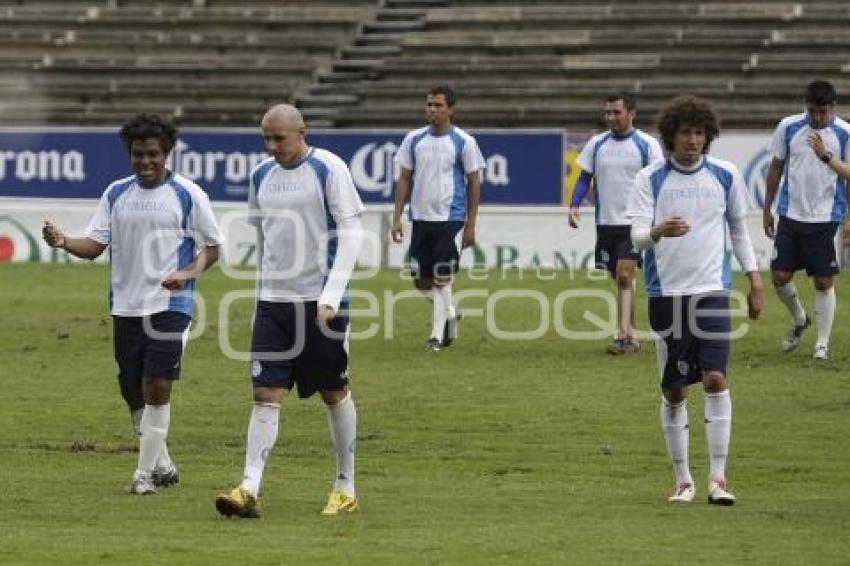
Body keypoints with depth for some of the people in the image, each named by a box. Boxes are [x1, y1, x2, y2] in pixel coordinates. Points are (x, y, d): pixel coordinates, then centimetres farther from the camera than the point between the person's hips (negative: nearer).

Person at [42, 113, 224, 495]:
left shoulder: (188, 195, -3)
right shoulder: (116, 194, 7)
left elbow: (212, 247, 4)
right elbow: (94, 245, 4)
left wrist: (188, 273, -14)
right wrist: (63, 242, -17)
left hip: (170, 304, -4)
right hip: (125, 305, 5)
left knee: (157, 388, -12)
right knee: (132, 390, 9)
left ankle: (144, 474, -5)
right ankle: (162, 465, 27)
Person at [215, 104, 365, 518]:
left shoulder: (329, 169, -7)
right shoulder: (261, 176, 9)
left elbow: (351, 233, -10)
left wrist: (331, 295, -17)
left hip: (320, 301, -4)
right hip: (273, 299, 4)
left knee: (335, 394, 7)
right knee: (265, 394, -5)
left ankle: (346, 488, 19)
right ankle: (249, 489, -12)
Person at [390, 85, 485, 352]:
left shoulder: (463, 142, -4)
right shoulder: (414, 139, 5)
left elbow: (474, 183, 0)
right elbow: (404, 179, 10)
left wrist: (470, 226, -3)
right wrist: (397, 217, 4)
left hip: (451, 219, -4)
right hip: (421, 219, 4)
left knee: (441, 279, -8)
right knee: (421, 281, 8)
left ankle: (438, 335, -1)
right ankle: (449, 313, 33)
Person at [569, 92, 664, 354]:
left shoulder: (647, 144, -3)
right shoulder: (596, 144, 7)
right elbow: (585, 178, 12)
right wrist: (574, 206, -4)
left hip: (634, 222, -5)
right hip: (605, 222, 5)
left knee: (625, 274, -16)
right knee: (620, 279, 10)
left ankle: (622, 335, -19)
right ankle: (632, 335, 18)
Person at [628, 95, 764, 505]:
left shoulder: (725, 176, 5)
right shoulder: (651, 178, 0)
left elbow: (738, 229, 17)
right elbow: (637, 235, -7)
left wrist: (754, 279, 13)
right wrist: (658, 232, -29)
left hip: (711, 291, 0)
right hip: (666, 292, 0)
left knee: (715, 379, -13)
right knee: (673, 390, 4)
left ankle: (718, 478, -8)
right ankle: (682, 479, 15)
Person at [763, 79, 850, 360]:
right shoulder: (789, 127, 2)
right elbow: (776, 168, 11)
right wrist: (767, 209, 12)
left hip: (826, 219, -2)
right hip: (791, 216, 2)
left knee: (824, 282, 0)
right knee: (780, 276, 2)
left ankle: (822, 343, 11)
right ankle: (799, 319, 30)